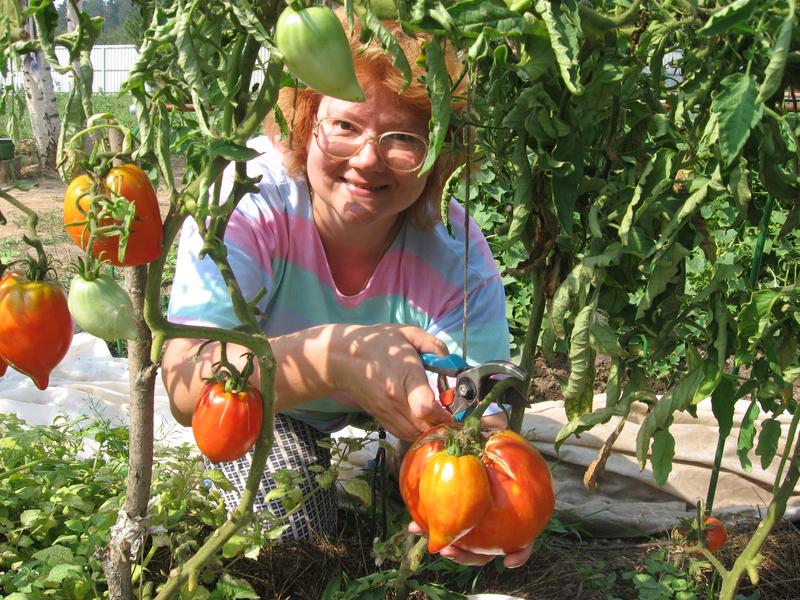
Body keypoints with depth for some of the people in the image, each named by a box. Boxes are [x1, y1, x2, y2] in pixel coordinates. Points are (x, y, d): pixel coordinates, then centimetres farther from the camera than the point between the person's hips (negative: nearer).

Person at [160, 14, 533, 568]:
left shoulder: (460, 260, -30)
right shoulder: (247, 203, -35)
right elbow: (187, 387, -45)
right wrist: (333, 354, -64)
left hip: (384, 419, 2)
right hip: (262, 411, -1)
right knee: (290, 531, -22)